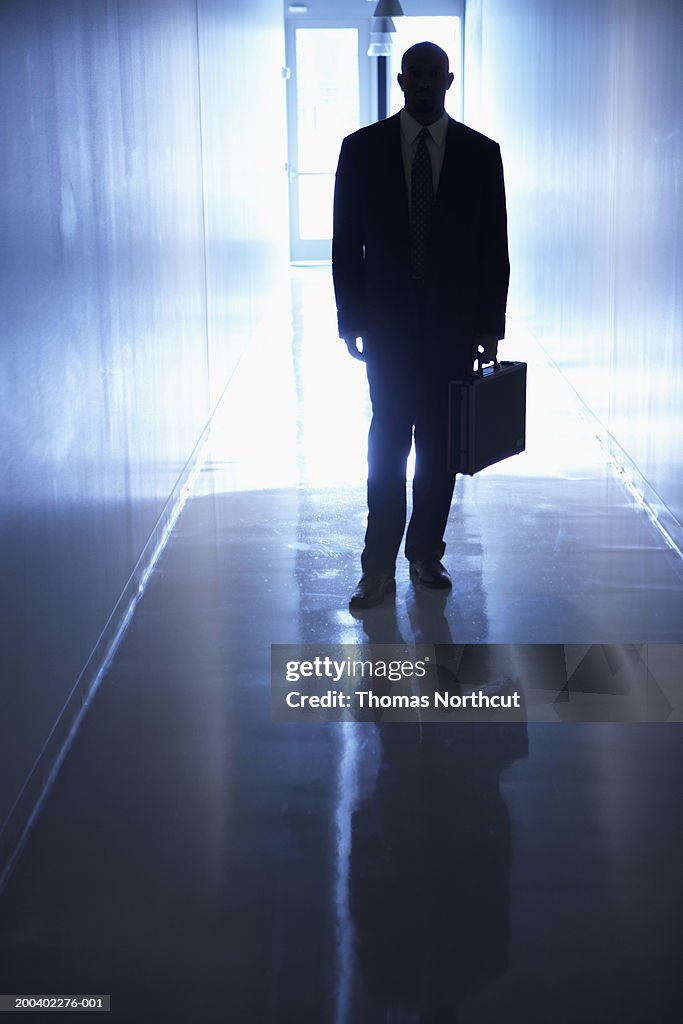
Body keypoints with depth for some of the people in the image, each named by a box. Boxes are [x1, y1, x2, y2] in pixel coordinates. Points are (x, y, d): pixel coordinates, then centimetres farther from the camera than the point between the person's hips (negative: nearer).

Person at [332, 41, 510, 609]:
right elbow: (347, 242, 3)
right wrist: (351, 319, -2)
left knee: (440, 448, 7)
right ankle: (379, 569, 5)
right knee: (388, 445, 0)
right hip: (388, 324, -1)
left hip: (454, 327, 1)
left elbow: (494, 246, 4)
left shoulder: (481, 153, 3)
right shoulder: (362, 148, 2)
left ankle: (427, 554, 20)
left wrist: (491, 324, 0)